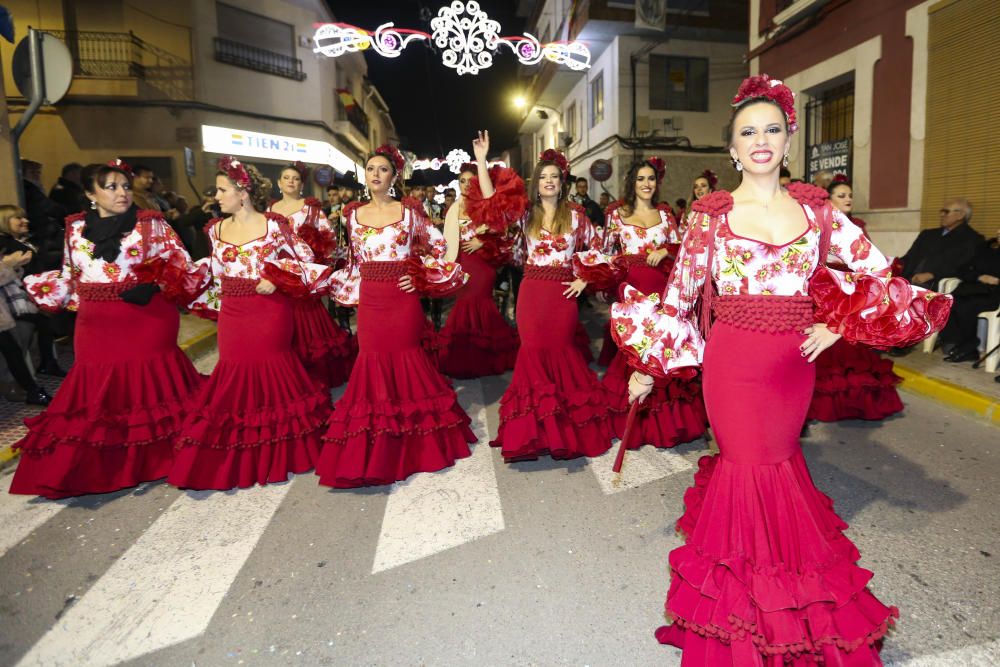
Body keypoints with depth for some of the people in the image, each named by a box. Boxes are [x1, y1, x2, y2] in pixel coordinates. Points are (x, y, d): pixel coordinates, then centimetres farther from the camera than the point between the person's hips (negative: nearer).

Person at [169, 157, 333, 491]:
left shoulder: (274, 225, -5)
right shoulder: (217, 229, 9)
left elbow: (306, 260, -2)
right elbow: (216, 275, 15)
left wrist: (277, 281, -12)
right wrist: (215, 305, 8)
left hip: (268, 312, -4)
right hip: (232, 316, 4)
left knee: (270, 369, 3)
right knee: (235, 374, 5)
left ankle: (275, 454, 21)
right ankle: (236, 458, 19)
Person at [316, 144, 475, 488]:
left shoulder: (409, 211, 1)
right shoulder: (353, 213, 9)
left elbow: (441, 248, 4)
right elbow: (354, 261, 17)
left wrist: (421, 279, -2)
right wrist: (352, 288, 9)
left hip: (403, 299, -2)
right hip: (369, 301, 3)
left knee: (405, 357, 3)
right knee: (373, 362, 4)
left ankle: (410, 443, 21)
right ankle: (374, 449, 17)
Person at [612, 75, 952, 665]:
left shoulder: (815, 208, 4)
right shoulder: (712, 214, -3)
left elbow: (878, 271, 7)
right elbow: (678, 296, -1)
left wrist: (839, 324, -4)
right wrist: (647, 368, -1)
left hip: (794, 365, 3)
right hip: (733, 364, -3)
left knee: (778, 461, 17)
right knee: (749, 468, 3)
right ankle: (746, 606, 26)